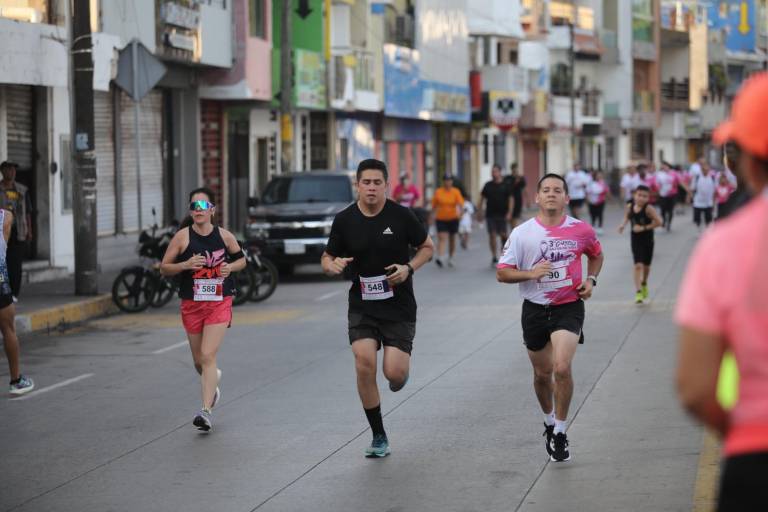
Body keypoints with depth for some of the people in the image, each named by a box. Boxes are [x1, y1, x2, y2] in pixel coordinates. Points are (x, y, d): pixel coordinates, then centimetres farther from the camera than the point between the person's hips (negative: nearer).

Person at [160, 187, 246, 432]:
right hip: (191, 304, 2)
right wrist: (186, 264, -18)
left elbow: (241, 259, 15)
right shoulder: (182, 237, -4)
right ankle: (212, 381, 49)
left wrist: (231, 267, -7)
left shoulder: (224, 236, -1)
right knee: (199, 360, 15)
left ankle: (207, 411, -16)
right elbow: (164, 267, -1)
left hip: (219, 302, -2)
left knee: (208, 356, -15)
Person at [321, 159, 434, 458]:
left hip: (399, 307, -1)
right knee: (364, 364, -15)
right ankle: (378, 436, 1)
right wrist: (333, 265, -16)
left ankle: (401, 368, 31)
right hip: (362, 306, 1)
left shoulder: (401, 216, -6)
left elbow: (427, 247, 6)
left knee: (394, 373, -11)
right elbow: (327, 258, 8)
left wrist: (409, 268, -13)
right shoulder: (344, 220, -2)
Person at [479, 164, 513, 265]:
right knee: (492, 235, -2)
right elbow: (482, 198, 12)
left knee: (503, 234, -2)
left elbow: (511, 199, -1)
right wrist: (480, 211, 6)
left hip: (502, 215, -2)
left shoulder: (505, 185, 1)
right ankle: (494, 256, 4)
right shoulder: (488, 185, 7)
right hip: (490, 214, 2)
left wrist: (509, 213, -10)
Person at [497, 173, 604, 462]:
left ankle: (560, 433, -4)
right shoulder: (522, 233, -5)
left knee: (562, 368, -20)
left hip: (569, 307, -2)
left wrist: (591, 280, 1)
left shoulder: (581, 230, -2)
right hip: (535, 309, 2)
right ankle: (549, 422, 41)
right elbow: (502, 273, -3)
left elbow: (596, 255, 19)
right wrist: (530, 273, -20)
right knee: (542, 373, 13)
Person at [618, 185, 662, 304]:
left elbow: (659, 222, -23)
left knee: (646, 265, 17)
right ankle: (638, 292, -8)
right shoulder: (629, 207, -8)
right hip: (635, 240, 1)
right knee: (638, 265, -10)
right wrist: (623, 225, -7)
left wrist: (644, 228, -22)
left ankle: (644, 284, 45)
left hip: (647, 240, -1)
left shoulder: (648, 208, -20)